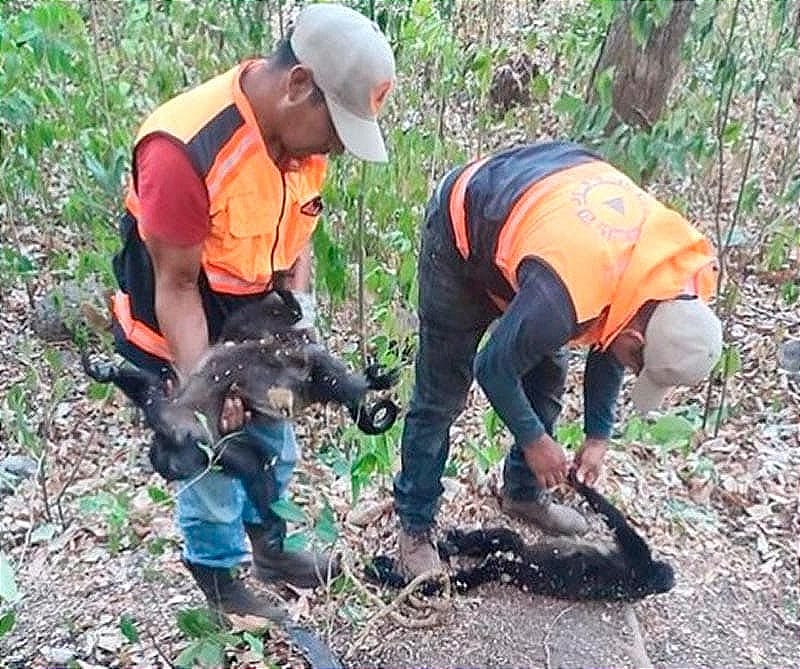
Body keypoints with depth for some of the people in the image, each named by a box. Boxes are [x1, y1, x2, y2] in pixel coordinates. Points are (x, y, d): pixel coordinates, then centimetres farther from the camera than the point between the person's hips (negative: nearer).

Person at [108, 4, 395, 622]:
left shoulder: (303, 128, -12)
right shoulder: (184, 150, -35)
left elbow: (295, 231, 2)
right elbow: (176, 283, -26)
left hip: (256, 314, 7)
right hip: (182, 325, -7)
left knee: (274, 441, 20)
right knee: (213, 454, 5)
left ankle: (269, 544, 46)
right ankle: (218, 574, 33)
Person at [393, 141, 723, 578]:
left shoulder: (687, 268, -19)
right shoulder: (563, 295, -42)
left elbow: (608, 341, 0)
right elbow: (494, 369, -23)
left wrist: (598, 435, 3)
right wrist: (534, 440, -9)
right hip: (463, 227, -7)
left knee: (547, 373, 10)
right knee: (441, 392, -4)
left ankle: (524, 493, 30)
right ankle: (414, 526, 11)